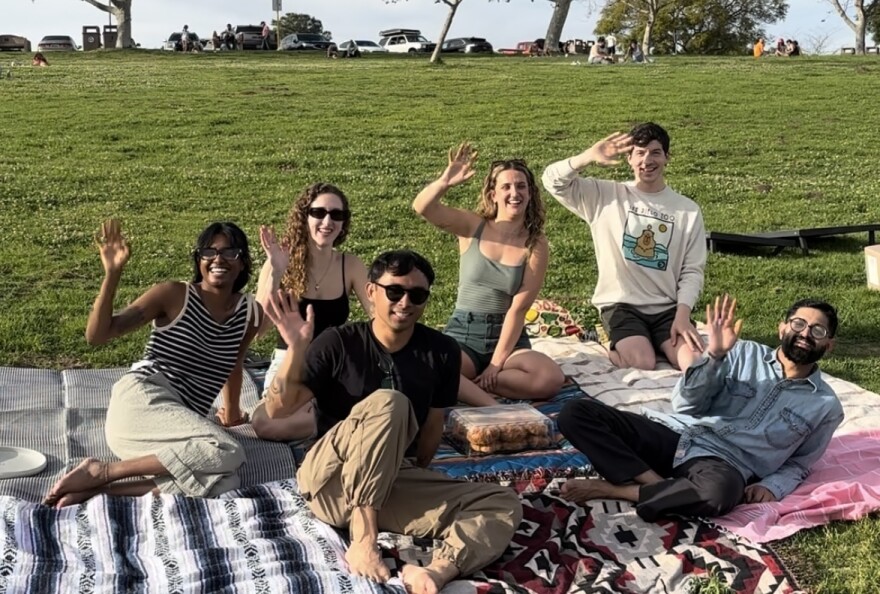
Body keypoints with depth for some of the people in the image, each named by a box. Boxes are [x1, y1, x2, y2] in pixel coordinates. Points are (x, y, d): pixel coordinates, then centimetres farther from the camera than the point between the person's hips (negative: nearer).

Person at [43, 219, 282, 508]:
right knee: (228, 453, -29)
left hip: (180, 424, 5)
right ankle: (102, 471, -17)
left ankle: (97, 488, -20)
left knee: (224, 483, -27)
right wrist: (112, 274, -17)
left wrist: (231, 412, 41)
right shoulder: (173, 295, -2)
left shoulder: (249, 312, 10)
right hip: (141, 400, -5)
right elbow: (96, 335, -6)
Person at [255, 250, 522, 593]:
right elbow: (278, 410, -12)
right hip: (330, 482, -4)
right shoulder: (338, 344, -7)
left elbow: (432, 424, 9)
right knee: (386, 403, -31)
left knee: (503, 505, -15)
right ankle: (363, 540, -28)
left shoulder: (441, 352, 0)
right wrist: (296, 349, -25)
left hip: (396, 483, 4)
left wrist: (414, 480, 14)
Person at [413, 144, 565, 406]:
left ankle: (466, 384, -14)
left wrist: (497, 363, -14)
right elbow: (422, 207, -17)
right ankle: (491, 405, -21)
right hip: (463, 334, -1)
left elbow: (518, 308, -9)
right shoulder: (473, 227, -2)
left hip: (508, 337, 2)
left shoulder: (536, 245, -4)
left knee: (551, 379, -28)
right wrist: (445, 182, -37)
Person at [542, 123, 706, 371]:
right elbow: (553, 181, -8)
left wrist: (682, 314, -12)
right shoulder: (605, 196, 2)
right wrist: (590, 156, -25)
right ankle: (614, 341, 3)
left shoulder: (688, 210, 6)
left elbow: (692, 270, 3)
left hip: (667, 307, 2)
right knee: (642, 363, -25)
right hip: (621, 304, -1)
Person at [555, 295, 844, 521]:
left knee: (718, 491, -43)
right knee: (576, 412, -18)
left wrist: (772, 486, -4)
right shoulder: (744, 353, 12)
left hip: (725, 464, -2)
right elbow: (686, 404, 5)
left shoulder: (826, 406, 13)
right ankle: (659, 485, -24)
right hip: (676, 434, 2)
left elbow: (798, 463, 19)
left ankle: (615, 489, -24)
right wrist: (714, 354, -10)